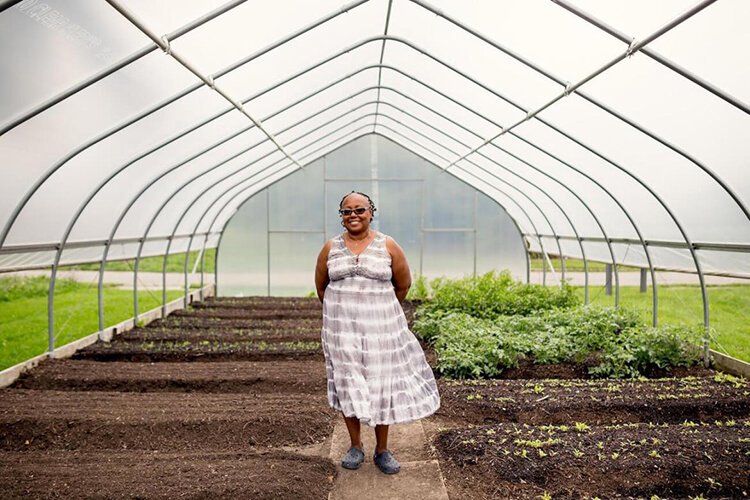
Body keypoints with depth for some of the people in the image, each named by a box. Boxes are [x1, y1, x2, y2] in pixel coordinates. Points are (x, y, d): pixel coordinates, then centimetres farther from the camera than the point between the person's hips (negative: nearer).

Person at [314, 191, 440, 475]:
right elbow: (321, 285, 15)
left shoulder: (388, 246, -2)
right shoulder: (331, 248, 2)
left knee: (381, 384, 4)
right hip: (342, 328, 1)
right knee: (347, 384, 7)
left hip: (380, 327, -1)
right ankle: (355, 447, 24)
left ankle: (382, 450, 20)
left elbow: (403, 284, 9)